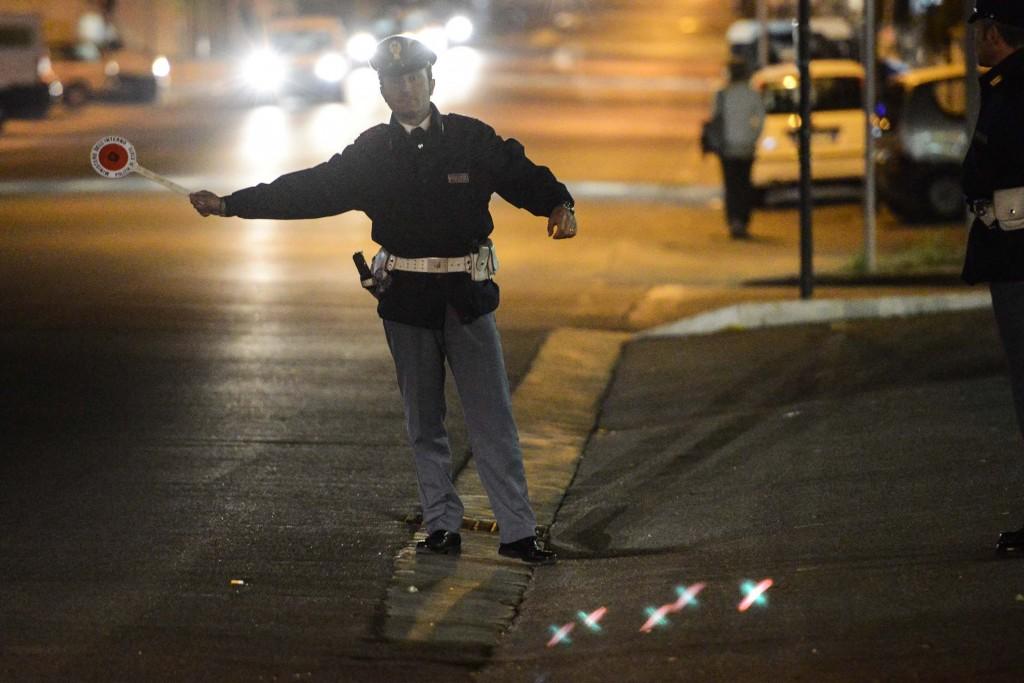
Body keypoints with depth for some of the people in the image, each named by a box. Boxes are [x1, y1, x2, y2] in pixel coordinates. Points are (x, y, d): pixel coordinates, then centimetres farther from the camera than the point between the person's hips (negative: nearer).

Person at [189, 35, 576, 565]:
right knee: (423, 421, 8)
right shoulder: (371, 153, 4)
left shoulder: (472, 140, 0)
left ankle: (518, 532, -1)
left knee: (492, 417, -3)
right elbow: (307, 190, 4)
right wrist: (229, 204, -1)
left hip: (466, 297, -2)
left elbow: (525, 177, 1)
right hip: (405, 299, 2)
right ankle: (442, 527, 16)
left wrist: (558, 205, -20)